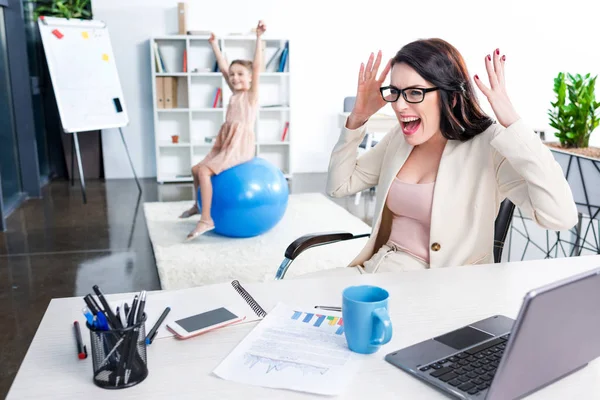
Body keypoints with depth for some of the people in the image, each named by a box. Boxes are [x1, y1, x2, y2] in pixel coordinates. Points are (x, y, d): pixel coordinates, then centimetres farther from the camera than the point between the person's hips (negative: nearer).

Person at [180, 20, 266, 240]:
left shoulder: (251, 93, -4)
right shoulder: (235, 93, 17)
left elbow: (257, 67, -15)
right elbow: (223, 68, 22)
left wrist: (258, 38, -21)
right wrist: (214, 45, 26)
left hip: (240, 145, -9)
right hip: (226, 143, 9)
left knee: (204, 171, -22)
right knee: (196, 169, 13)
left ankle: (206, 219, -21)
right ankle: (199, 205, 35)